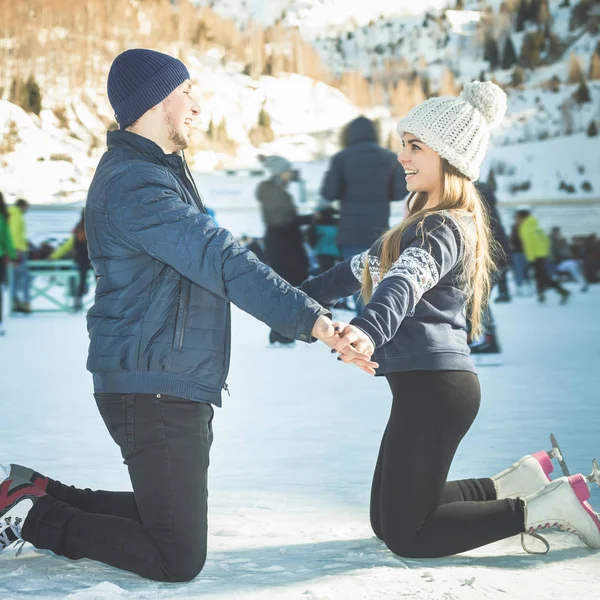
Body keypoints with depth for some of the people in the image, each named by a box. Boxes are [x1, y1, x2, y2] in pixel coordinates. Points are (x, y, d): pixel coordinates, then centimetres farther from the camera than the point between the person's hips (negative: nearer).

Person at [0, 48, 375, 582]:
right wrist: (311, 319, -35)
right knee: (179, 559, -8)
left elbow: (203, 256, 21)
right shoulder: (132, 182, -19)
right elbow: (221, 261, -29)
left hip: (176, 390, 11)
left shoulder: (161, 171, 17)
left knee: (168, 519, 22)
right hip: (154, 391, -11)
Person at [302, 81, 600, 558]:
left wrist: (368, 330, -53)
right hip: (424, 385, 10)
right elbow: (369, 266, 32)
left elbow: (407, 281, -35)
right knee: (385, 520, 16)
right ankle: (520, 482, 14)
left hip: (433, 386, -10)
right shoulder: (429, 222, 17)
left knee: (405, 536, -5)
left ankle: (547, 508, -3)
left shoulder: (443, 228, -13)